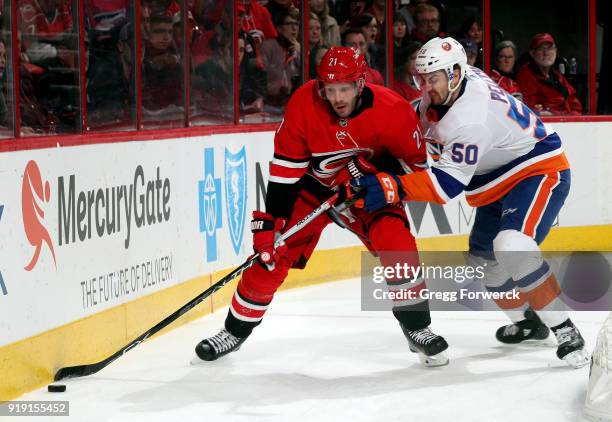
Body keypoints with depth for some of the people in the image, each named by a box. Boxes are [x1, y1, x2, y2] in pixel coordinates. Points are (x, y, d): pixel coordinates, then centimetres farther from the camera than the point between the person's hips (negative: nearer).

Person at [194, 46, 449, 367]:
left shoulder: (392, 110, -27)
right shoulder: (303, 104, -25)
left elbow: (415, 162, -11)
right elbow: (285, 165, -17)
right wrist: (271, 219, -19)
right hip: (313, 187, 1)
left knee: (398, 246, -22)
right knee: (270, 255, -6)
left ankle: (418, 329, -2)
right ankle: (235, 330, 14)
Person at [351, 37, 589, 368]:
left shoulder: (471, 119, -33)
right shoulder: (448, 85, -5)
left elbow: (447, 183, -35)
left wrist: (391, 188, -42)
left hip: (540, 172, -11)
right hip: (499, 180, 11)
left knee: (513, 248, -32)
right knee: (484, 260, 13)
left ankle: (566, 333, -24)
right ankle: (527, 322, 35)